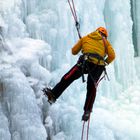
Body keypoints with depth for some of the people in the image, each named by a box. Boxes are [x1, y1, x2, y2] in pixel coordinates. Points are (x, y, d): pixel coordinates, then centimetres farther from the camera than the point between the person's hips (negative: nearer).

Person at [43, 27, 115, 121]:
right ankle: (87, 111, 10)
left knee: (68, 78, 3)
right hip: (99, 66, 2)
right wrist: (104, 63, 24)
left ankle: (53, 95, -6)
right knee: (92, 89, 13)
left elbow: (74, 51, 27)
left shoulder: (85, 38, 26)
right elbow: (112, 56, 8)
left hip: (86, 62, -1)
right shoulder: (105, 42, 24)